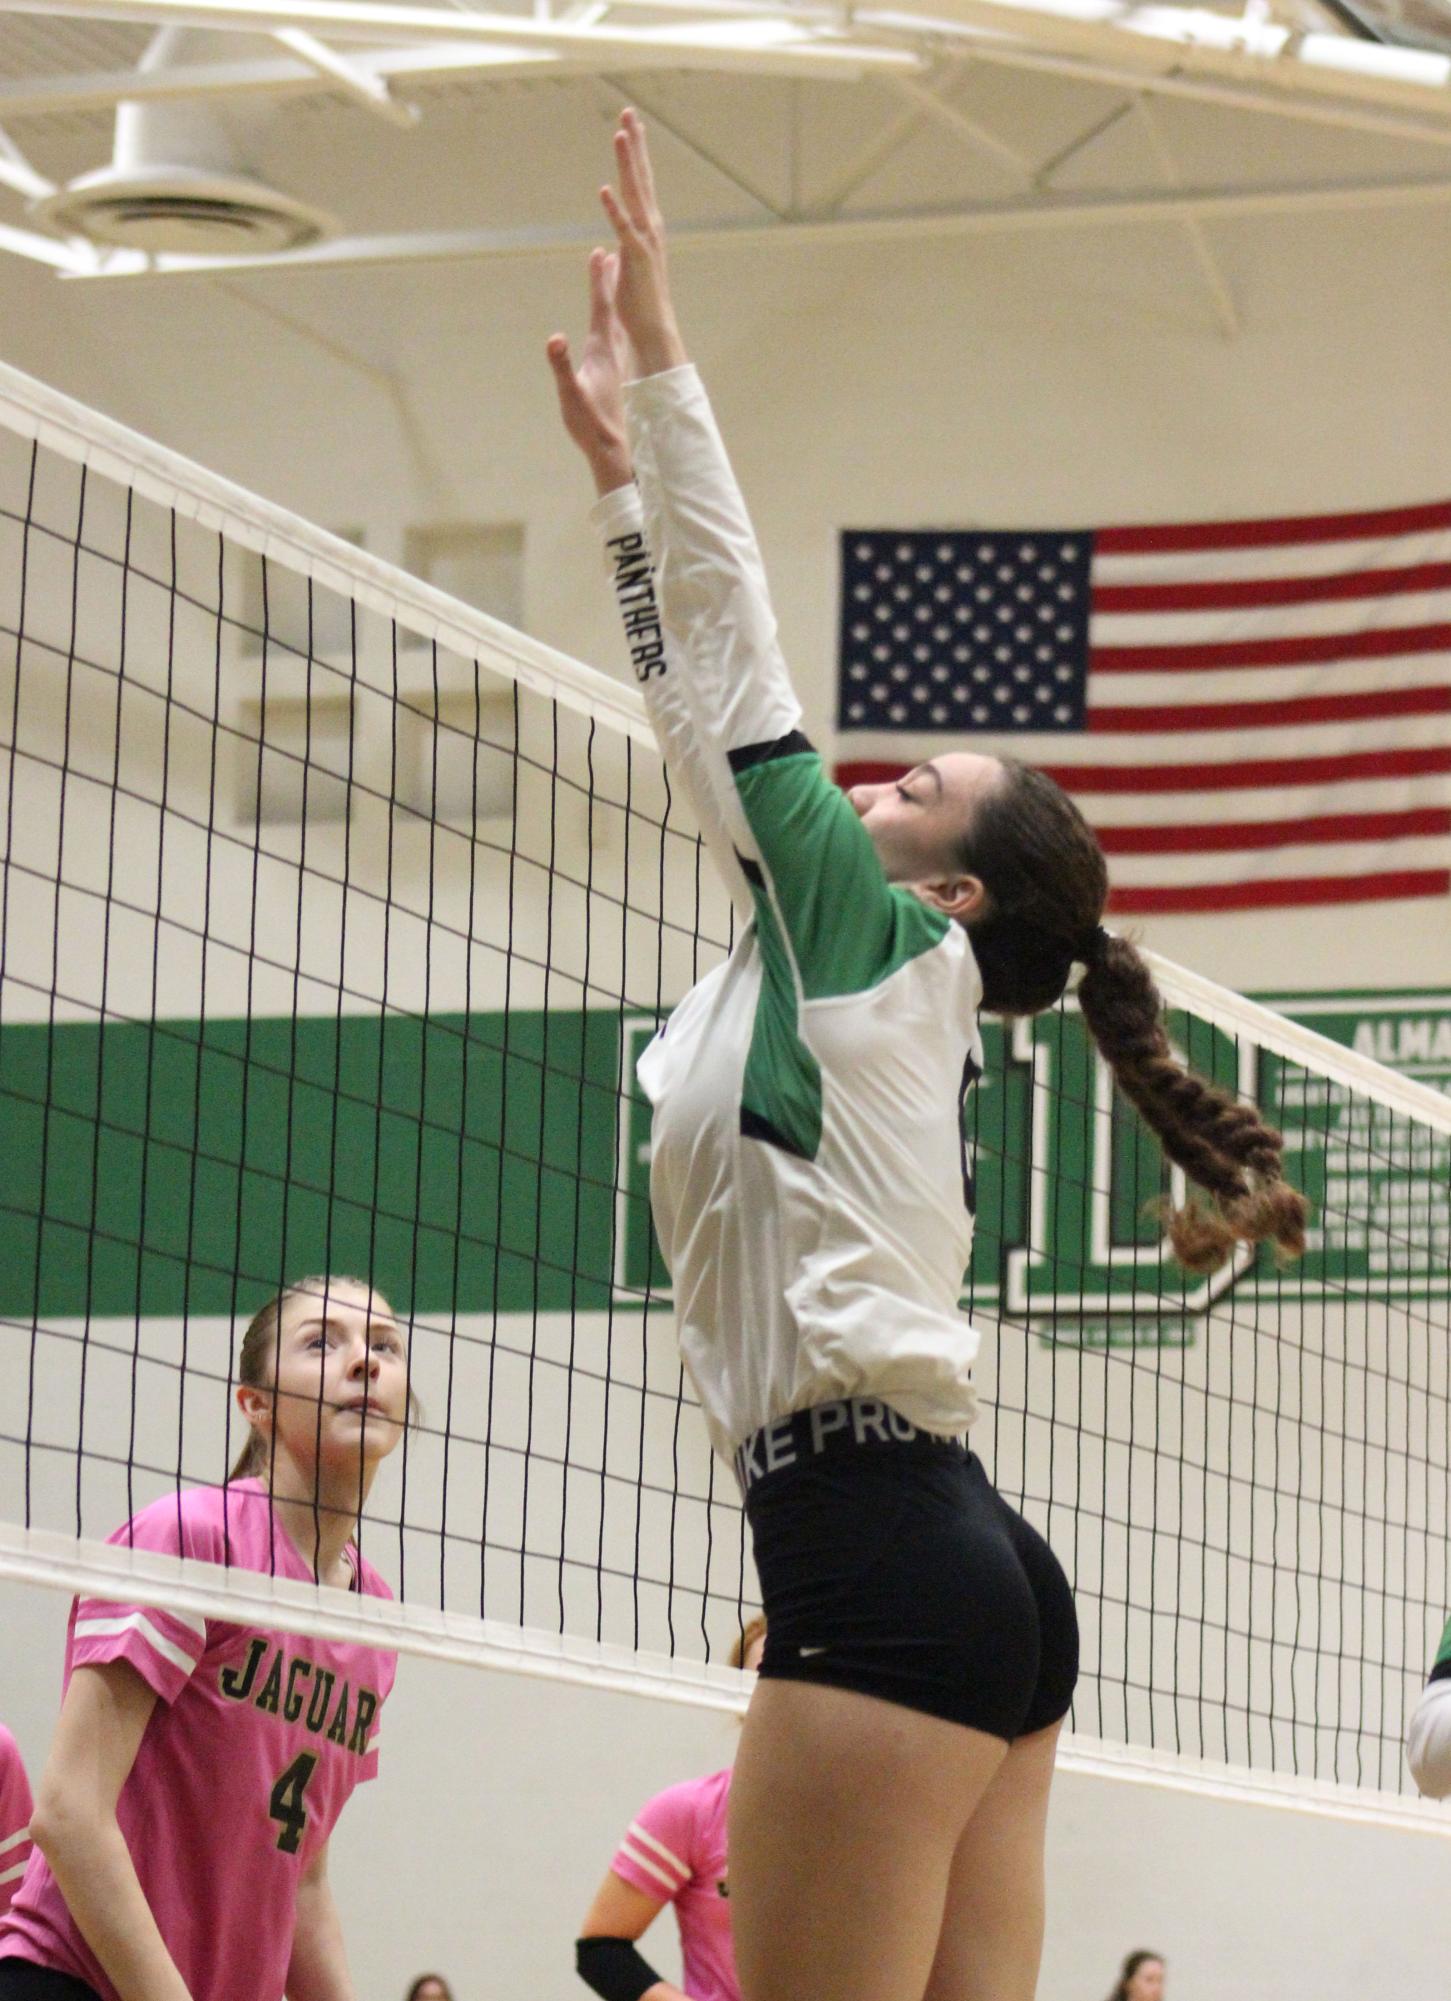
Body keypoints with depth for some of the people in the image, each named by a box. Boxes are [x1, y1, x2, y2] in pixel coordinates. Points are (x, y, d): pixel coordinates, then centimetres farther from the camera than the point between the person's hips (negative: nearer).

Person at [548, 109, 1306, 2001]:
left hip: (884, 1563, -9)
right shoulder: (841, 971, 20)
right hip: (961, 1565, 9)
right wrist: (625, 465, 31)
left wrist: (657, 350, 6)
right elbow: (713, 702, 27)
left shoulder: (883, 943, 0)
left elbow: (739, 653, 1)